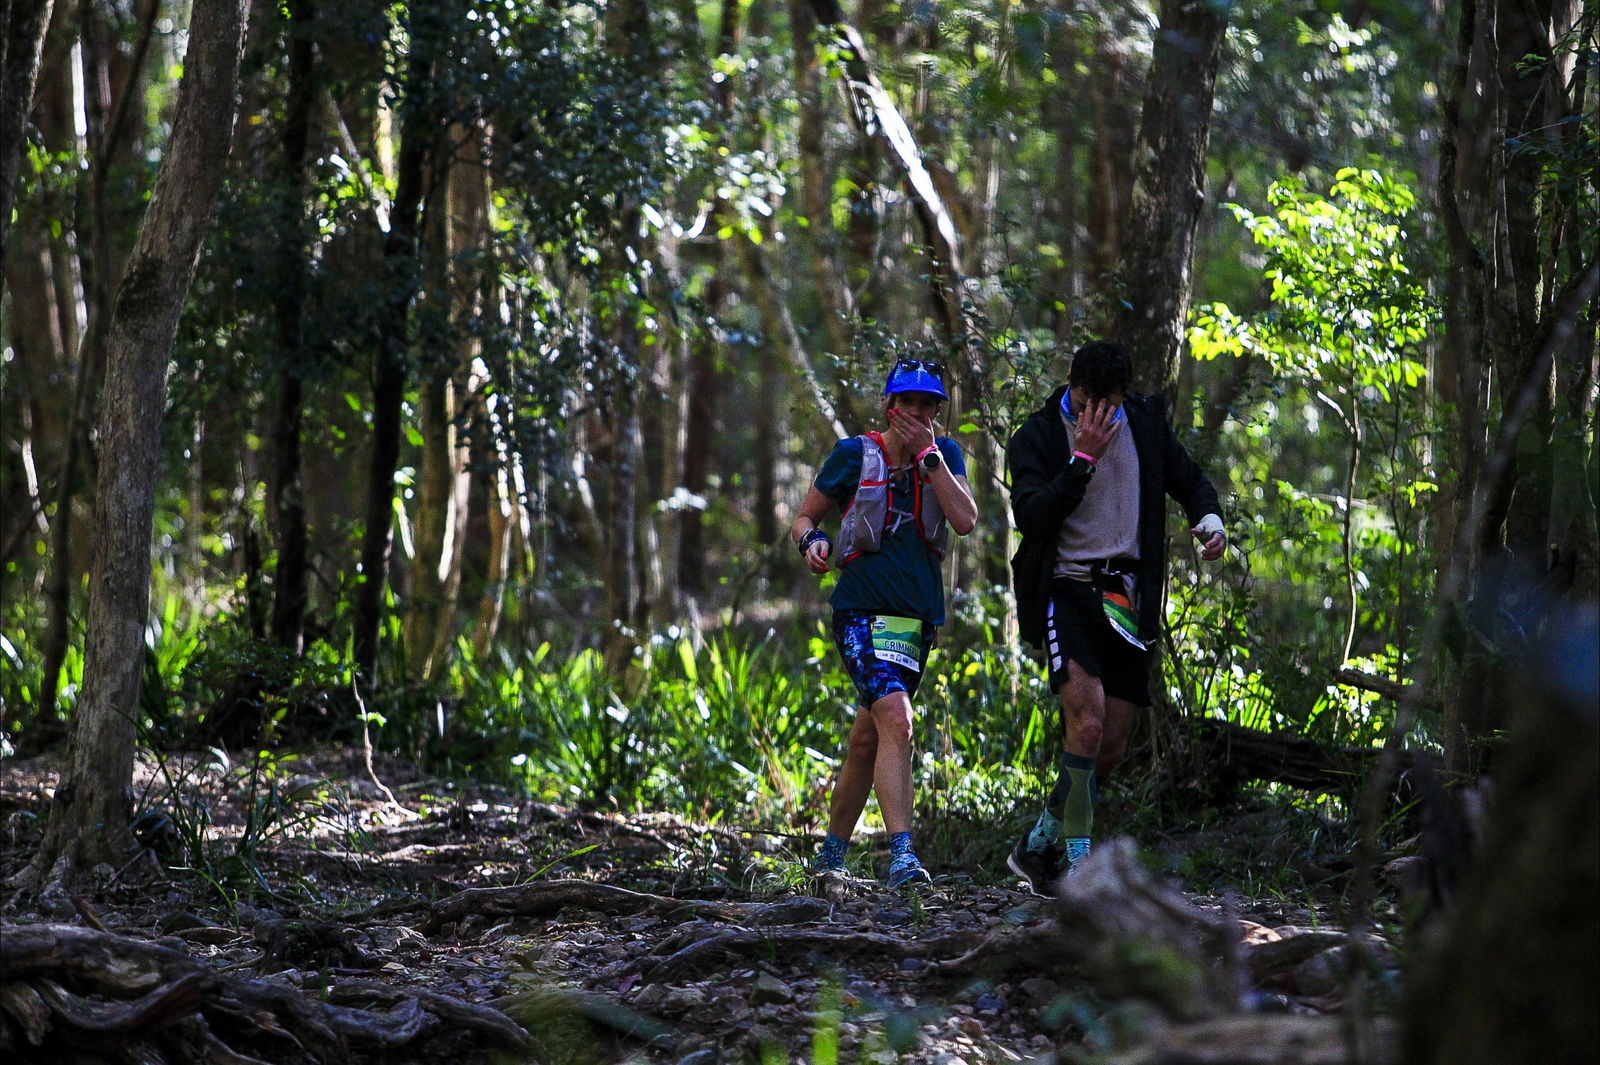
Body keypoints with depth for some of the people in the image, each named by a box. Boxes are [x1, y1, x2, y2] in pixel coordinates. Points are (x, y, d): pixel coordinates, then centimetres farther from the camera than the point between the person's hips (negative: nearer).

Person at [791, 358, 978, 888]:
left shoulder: (945, 453, 4)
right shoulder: (855, 455, -3)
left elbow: (965, 520, -11)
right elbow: (804, 518, 5)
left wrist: (928, 456, -14)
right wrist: (811, 540, -18)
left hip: (919, 615, 4)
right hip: (863, 610, -4)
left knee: (866, 743, 13)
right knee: (896, 720, -24)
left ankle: (831, 853, 28)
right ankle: (901, 855, -29)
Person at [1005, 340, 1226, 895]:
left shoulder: (1146, 423, 7)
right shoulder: (1036, 438, -6)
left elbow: (1190, 480, 18)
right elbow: (1031, 516, -19)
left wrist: (1210, 518, -4)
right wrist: (1082, 458, -24)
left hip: (1125, 600, 5)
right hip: (1065, 592, -5)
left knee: (1110, 749, 3)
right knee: (1087, 719, -24)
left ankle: (1037, 849, 22)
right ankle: (1077, 863, -18)